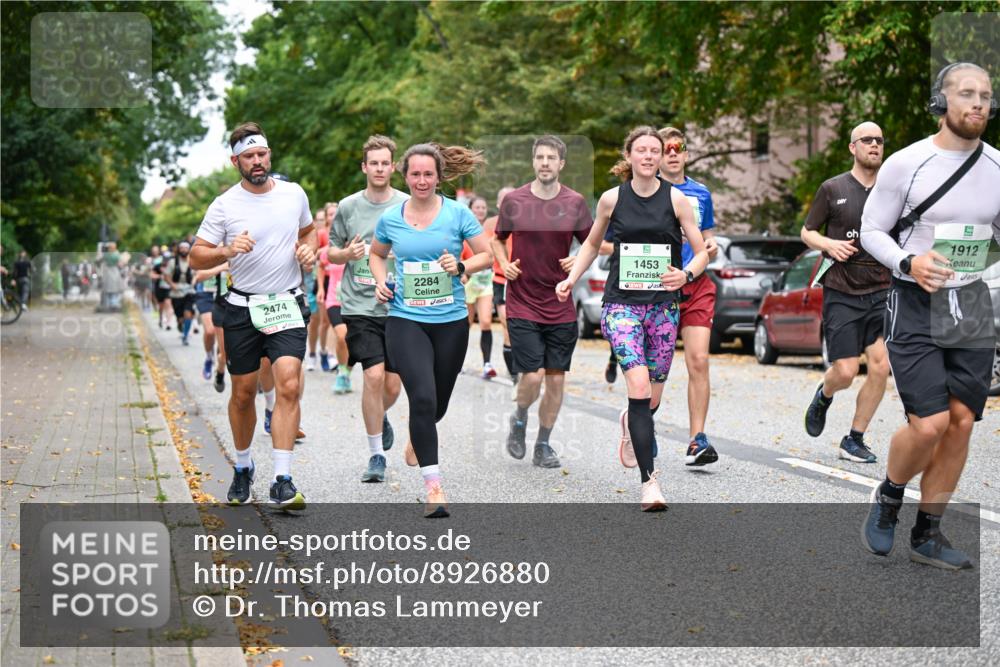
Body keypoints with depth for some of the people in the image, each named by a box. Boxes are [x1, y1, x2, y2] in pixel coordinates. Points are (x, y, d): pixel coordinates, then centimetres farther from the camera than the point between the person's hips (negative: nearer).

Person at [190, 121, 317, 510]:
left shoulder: (294, 194, 5)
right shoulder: (224, 205, -4)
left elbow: (307, 231, 24)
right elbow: (196, 258, -3)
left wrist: (308, 250, 2)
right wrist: (228, 251, -22)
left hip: (288, 306, 0)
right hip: (243, 308, 0)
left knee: (288, 386, -16)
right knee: (243, 393, 8)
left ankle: (282, 483, -17)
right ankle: (243, 467, 32)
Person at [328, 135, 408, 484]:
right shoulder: (348, 207, 4)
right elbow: (331, 252, 13)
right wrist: (347, 254, -8)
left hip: (398, 307, 1)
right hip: (360, 307, -1)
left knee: (392, 385, 4)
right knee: (373, 376, -14)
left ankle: (380, 417, 41)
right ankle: (376, 456, -2)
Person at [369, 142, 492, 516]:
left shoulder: (457, 214, -3)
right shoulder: (390, 219, 2)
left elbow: (487, 256, 3)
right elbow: (376, 254, 20)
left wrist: (461, 267, -16)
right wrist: (381, 281, 2)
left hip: (450, 320, 1)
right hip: (405, 320, -1)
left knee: (438, 402, 15)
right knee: (422, 397, -19)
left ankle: (417, 437, 52)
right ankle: (433, 485, -15)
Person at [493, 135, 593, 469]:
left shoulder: (575, 203, 0)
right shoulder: (513, 200, -1)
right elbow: (498, 238, 14)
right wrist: (505, 264, -4)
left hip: (561, 307, 2)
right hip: (522, 305, -2)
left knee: (556, 379, 5)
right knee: (532, 376, -11)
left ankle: (543, 446, 19)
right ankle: (519, 420, 21)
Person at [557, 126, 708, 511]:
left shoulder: (676, 199, 0)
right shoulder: (612, 199, 1)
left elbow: (702, 252, 2)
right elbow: (592, 243, 18)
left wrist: (686, 275, -18)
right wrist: (571, 279, 6)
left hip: (663, 305, 2)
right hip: (622, 303, -2)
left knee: (652, 399, 9)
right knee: (639, 384, -20)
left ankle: (630, 424, 47)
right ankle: (648, 481, -18)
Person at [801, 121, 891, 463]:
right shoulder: (833, 189, 2)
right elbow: (807, 232, 8)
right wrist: (829, 244, -12)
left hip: (881, 293, 2)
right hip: (841, 293, -2)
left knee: (881, 365, -10)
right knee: (845, 372, -7)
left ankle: (854, 440, 4)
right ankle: (824, 395, 30)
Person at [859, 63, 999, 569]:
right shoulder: (905, 165, -9)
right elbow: (872, 230, -2)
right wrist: (908, 263, -21)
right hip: (915, 304, -5)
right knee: (929, 423, -14)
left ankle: (927, 533, 16)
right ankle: (889, 498, 16)